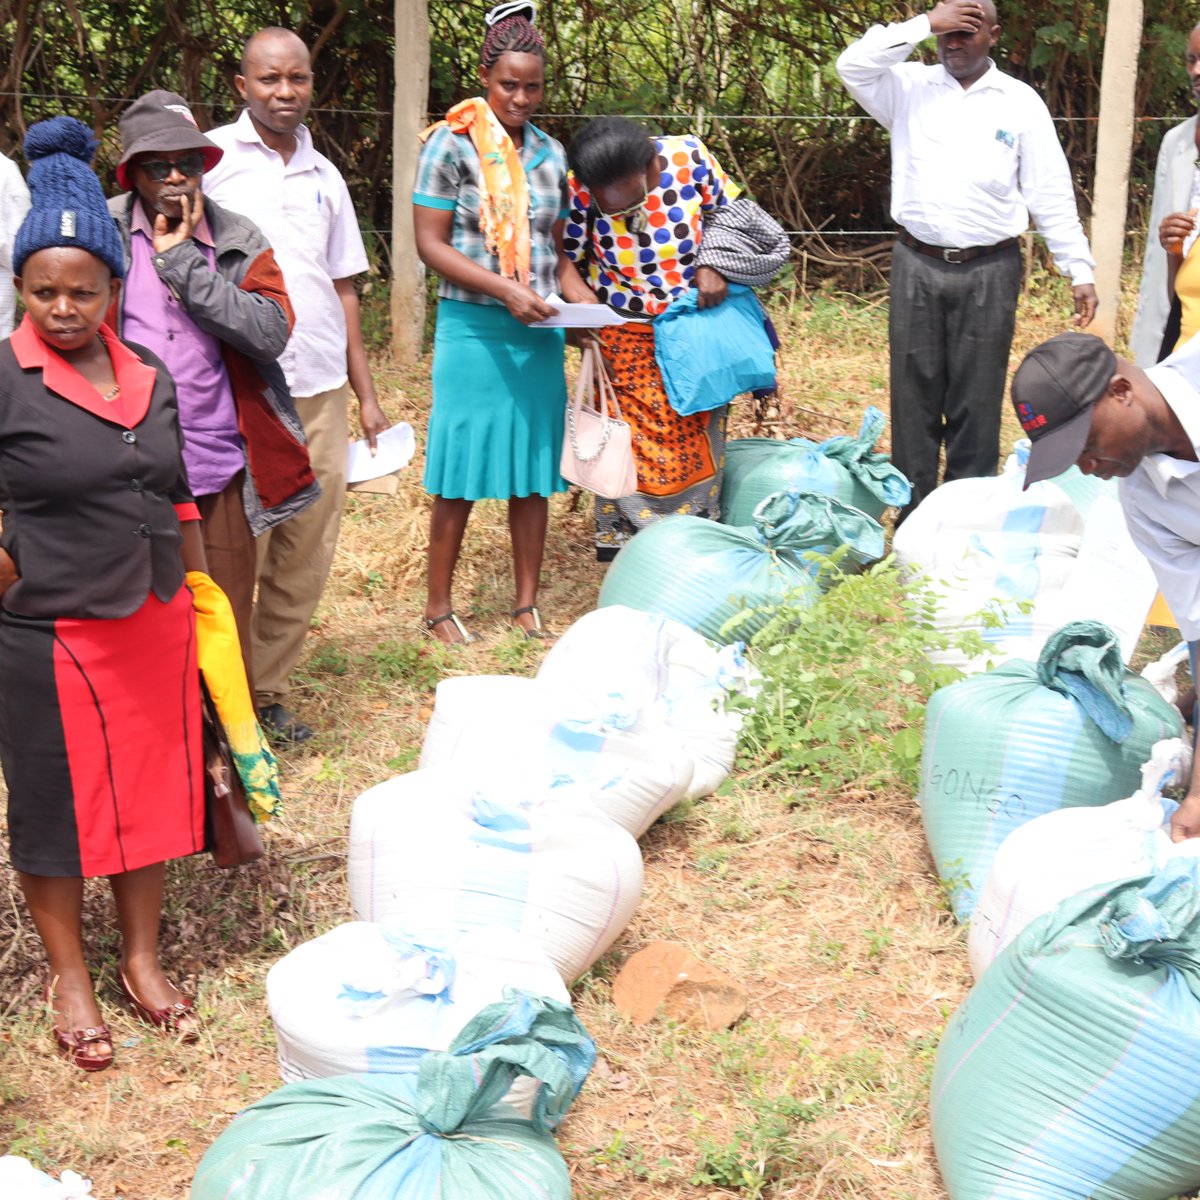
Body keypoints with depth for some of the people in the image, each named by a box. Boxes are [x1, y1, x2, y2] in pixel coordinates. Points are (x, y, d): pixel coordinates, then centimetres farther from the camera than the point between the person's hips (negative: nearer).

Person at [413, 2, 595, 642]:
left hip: (539, 333, 5)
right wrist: (505, 290, -18)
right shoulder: (452, 144, -4)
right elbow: (430, 244, -8)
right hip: (474, 331, -5)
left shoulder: (550, 153, 11)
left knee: (535, 467, 7)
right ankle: (439, 606, 11)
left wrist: (582, 298, -1)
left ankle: (526, 602, 18)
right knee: (461, 469, -1)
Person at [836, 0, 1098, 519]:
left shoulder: (1020, 102, 3)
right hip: (916, 266, 1)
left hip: (988, 271, -1)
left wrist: (1079, 270, -1)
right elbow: (853, 65, -12)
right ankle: (912, 521, 15)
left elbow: (1051, 194, 3)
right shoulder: (910, 87, 5)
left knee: (976, 403, 4)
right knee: (914, 398, 6)